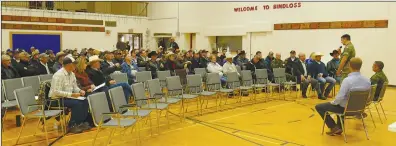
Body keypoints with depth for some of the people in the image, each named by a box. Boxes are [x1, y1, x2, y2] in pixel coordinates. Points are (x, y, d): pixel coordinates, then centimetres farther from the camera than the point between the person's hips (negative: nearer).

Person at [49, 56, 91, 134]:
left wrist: (80, 91, -7)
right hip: (57, 98, -8)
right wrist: (71, 94, -28)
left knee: (85, 101, -11)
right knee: (77, 104, -27)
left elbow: (75, 86, 15)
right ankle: (72, 125, -13)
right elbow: (56, 92, -26)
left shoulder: (71, 73, 6)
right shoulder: (59, 75, -21)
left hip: (68, 96, 8)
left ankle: (81, 122, -1)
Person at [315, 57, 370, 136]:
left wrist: (332, 102, -8)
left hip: (345, 108, -7)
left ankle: (334, 127, 8)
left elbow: (340, 97, -28)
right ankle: (339, 127, 36)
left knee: (319, 107, 8)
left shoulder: (347, 80, -27)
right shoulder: (367, 81, -5)